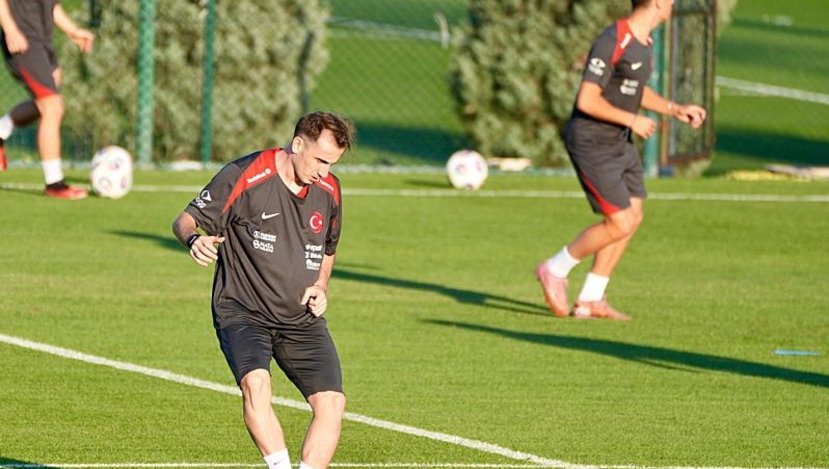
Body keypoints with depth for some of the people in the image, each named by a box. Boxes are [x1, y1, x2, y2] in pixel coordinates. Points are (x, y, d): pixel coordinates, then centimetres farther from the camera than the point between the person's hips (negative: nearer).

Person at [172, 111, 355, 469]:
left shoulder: (329, 191, 6)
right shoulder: (244, 176, -11)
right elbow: (186, 220, -7)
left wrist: (320, 287, 6)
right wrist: (195, 240, -30)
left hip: (302, 319, 5)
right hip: (242, 312, -5)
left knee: (332, 402, -11)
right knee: (255, 382, -32)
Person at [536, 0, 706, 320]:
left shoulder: (643, 42, 7)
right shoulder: (613, 42, -23)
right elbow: (587, 101, -25)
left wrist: (676, 110, 13)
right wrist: (633, 120, -18)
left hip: (619, 142, 10)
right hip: (592, 145, -10)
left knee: (633, 217, 7)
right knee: (620, 224, -11)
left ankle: (590, 300, 14)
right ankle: (555, 270, 9)